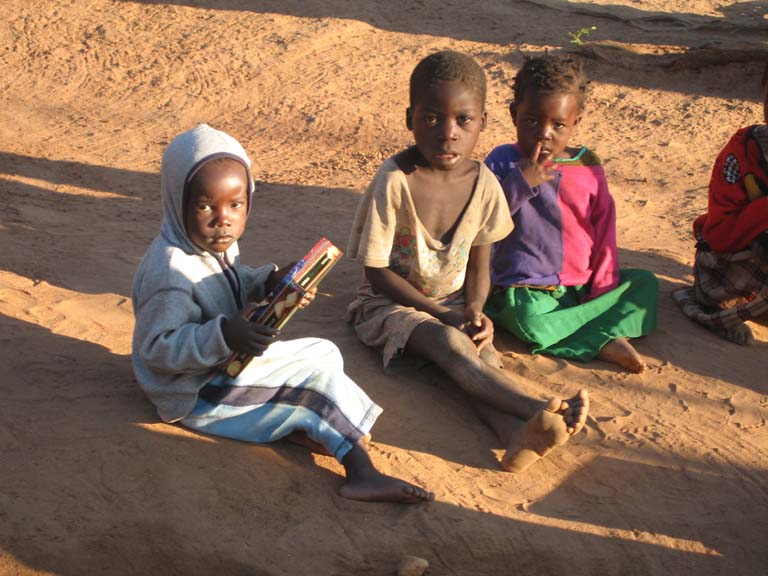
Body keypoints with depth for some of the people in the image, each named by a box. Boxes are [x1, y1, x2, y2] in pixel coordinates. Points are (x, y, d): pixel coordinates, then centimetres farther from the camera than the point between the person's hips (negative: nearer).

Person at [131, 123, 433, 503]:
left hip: (225, 365, 10)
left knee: (323, 353, 10)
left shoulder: (216, 243, -2)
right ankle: (359, 468, -3)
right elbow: (156, 347, -30)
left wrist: (271, 282, -4)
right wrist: (224, 336, -39)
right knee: (320, 376, -11)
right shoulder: (170, 272, -30)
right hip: (196, 394, -10)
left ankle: (296, 426, -10)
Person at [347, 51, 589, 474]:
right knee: (451, 344, -32)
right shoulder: (395, 181, -21)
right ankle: (544, 411, -48)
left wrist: (474, 310, -16)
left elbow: (479, 264, 4)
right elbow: (377, 273, -16)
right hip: (391, 301, -4)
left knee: (480, 349, -27)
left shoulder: (483, 183, -7)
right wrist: (445, 315, -19)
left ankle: (518, 432, -48)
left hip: (454, 303, 5)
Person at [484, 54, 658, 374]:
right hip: (527, 292, -5)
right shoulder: (503, 162, -3)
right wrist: (520, 183, -22)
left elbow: (604, 228, 9)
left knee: (644, 282, -3)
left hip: (582, 288, 5)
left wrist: (604, 285, -1)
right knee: (529, 323, -35)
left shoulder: (588, 166, 5)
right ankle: (605, 339, -18)